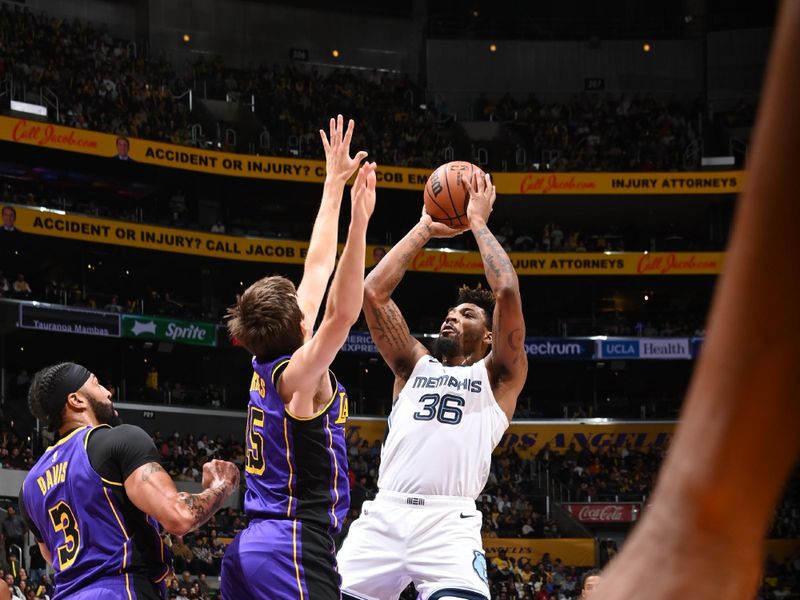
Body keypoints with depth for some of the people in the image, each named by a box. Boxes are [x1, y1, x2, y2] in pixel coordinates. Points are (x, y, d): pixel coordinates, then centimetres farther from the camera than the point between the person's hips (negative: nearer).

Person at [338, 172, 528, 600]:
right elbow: (374, 292, 16)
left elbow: (507, 292, 0)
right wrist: (425, 228, 20)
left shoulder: (498, 376, 15)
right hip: (383, 516, 4)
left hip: (449, 524, -4)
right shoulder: (414, 366, 25)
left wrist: (477, 222, 11)